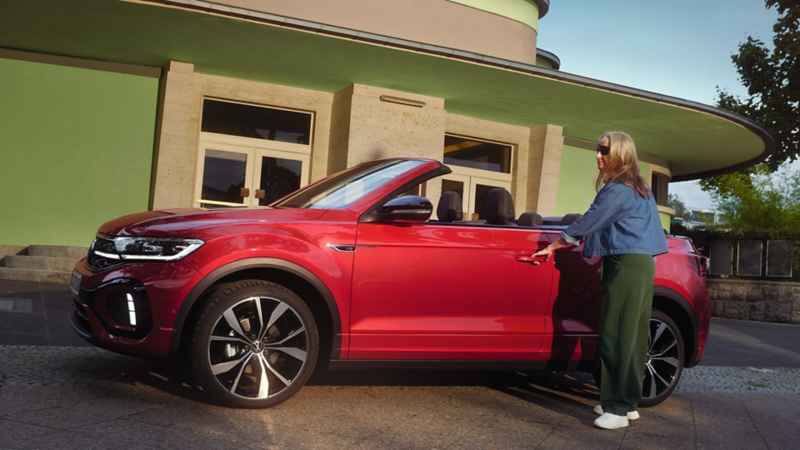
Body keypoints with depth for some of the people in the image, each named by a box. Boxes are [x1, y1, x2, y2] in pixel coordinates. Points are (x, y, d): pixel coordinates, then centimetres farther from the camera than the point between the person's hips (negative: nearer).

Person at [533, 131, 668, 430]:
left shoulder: (617, 189, -11)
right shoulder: (640, 189, 18)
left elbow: (588, 223, -9)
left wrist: (552, 246, 1)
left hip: (625, 267, -10)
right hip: (644, 264, 10)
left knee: (616, 335, -10)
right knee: (632, 335, 11)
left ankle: (618, 408, -9)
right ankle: (628, 403, 17)